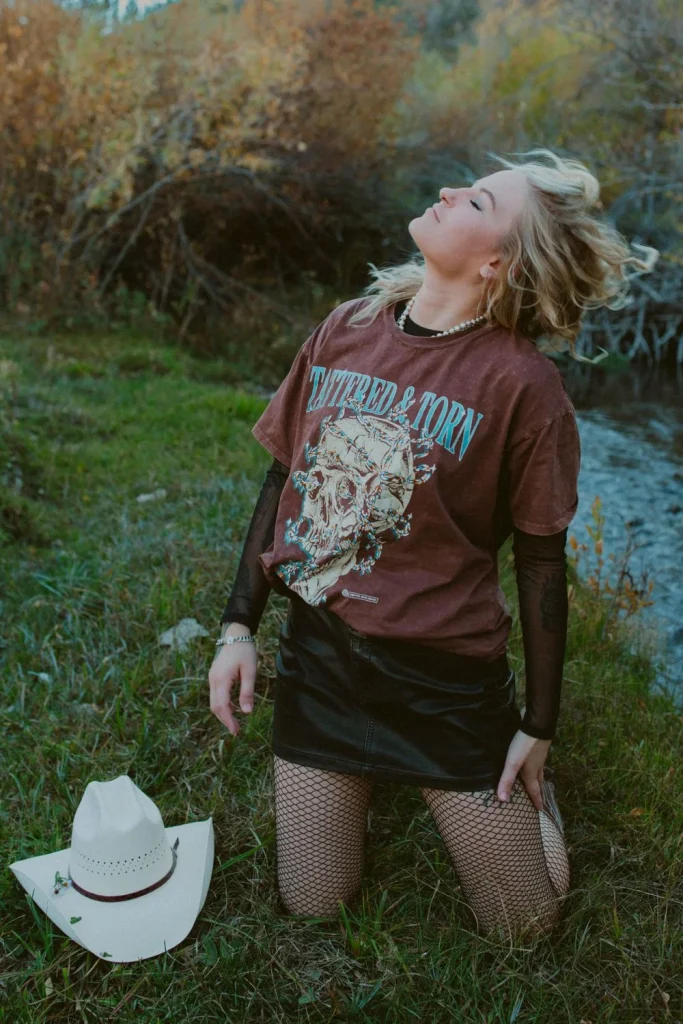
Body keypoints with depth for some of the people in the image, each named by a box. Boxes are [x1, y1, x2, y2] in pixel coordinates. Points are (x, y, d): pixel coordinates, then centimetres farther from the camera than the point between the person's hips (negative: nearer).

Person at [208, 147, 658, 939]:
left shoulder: (521, 382, -17)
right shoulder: (346, 328, -3)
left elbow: (540, 560, -9)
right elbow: (282, 480, 5)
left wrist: (539, 729, -2)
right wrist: (238, 627, 3)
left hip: (444, 675, -3)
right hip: (318, 657, 4)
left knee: (523, 923, 10)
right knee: (311, 910, 14)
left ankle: (520, 782, 36)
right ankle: (367, 774, 39)